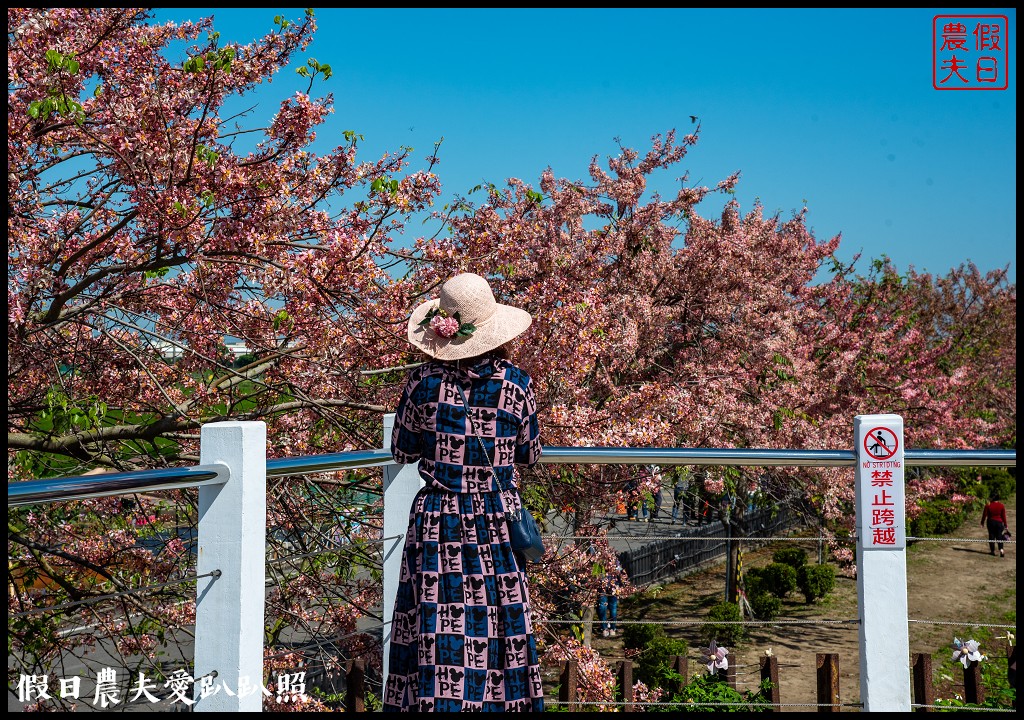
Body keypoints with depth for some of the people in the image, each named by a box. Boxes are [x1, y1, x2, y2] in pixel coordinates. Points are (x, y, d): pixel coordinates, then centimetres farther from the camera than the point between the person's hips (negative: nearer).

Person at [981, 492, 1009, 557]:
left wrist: (982, 522, 11)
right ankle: (1001, 550, -11)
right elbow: (1004, 516, -2)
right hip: (999, 522, 1)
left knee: (991, 536, 10)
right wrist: (1005, 525, 6)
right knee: (999, 537, 7)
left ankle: (992, 551, 15)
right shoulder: (1002, 506, -5)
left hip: (991, 522, -1)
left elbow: (984, 515, -3)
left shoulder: (988, 506, -9)